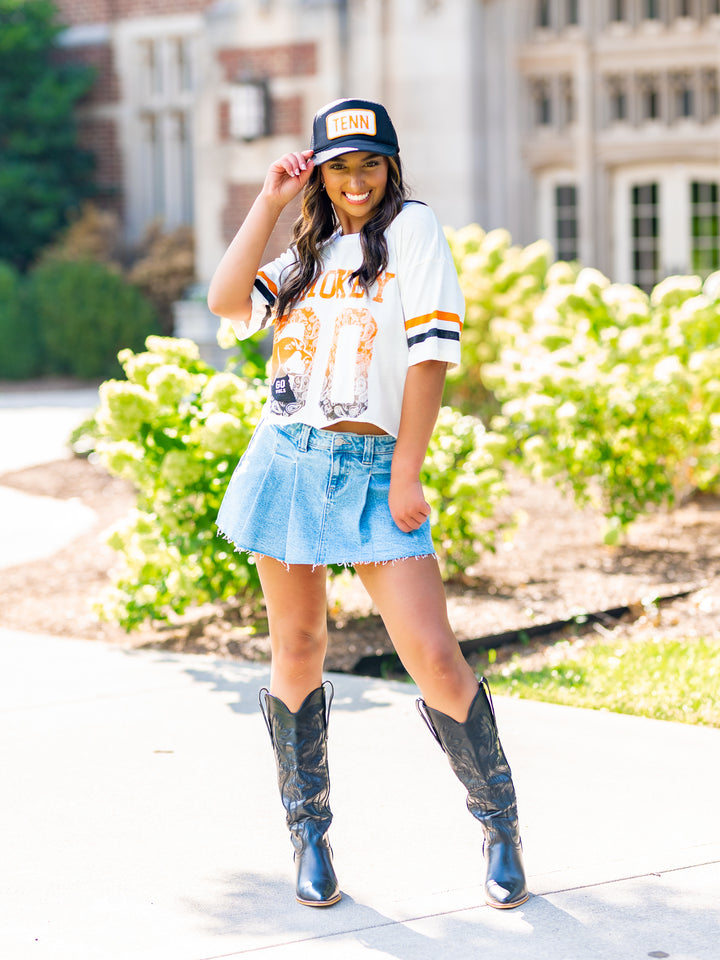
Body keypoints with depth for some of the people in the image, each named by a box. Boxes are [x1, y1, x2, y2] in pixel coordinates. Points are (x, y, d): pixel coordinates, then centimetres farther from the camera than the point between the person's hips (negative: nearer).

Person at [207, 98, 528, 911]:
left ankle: (500, 826, 9)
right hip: (286, 460, 4)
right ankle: (309, 835, 22)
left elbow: (430, 351, -6)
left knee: (436, 660, -10)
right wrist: (270, 201, 2)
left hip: (373, 469, -4)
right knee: (297, 651, 7)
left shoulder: (411, 228, 2)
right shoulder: (307, 254, 17)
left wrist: (406, 473, -11)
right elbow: (228, 303, -1)